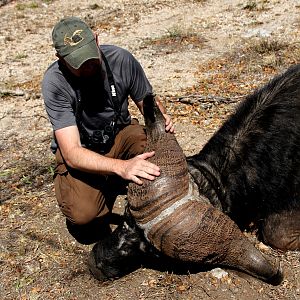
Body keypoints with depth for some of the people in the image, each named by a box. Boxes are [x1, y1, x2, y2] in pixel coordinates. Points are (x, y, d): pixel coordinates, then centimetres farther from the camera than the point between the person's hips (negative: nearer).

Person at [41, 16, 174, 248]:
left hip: (120, 134, 3)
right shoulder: (55, 82, -27)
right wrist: (122, 166, -50)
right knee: (82, 214, -28)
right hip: (80, 152, -3)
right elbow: (72, 154, -33)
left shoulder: (121, 59, -19)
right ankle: (106, 188, 8)